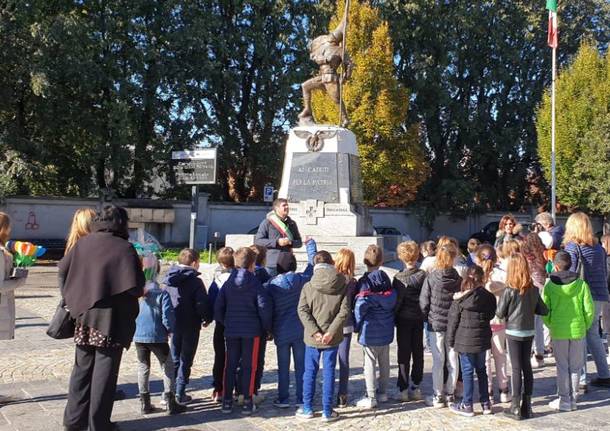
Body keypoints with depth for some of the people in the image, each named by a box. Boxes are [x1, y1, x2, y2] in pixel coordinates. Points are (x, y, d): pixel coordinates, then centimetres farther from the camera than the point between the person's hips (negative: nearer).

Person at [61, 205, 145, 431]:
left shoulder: (83, 243, 3)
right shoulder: (125, 248, -12)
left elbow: (63, 270, 8)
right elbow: (136, 287, -17)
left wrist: (74, 301, 16)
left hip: (85, 317, 5)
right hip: (112, 319, -4)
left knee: (82, 367, 16)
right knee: (105, 370, 5)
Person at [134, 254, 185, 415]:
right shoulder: (161, 293, -16)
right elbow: (168, 317, -15)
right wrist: (169, 330, 4)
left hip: (138, 336, 4)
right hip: (157, 336, -4)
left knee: (143, 367, 17)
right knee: (168, 367, 11)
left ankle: (145, 403, 20)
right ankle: (170, 403, 11)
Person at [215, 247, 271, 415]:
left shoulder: (228, 283, 2)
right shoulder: (255, 283, -8)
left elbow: (218, 306, 3)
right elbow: (263, 308, -10)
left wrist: (223, 323, 15)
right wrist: (268, 328, 1)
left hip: (231, 330, 3)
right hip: (251, 330, -3)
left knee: (230, 365, 10)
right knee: (249, 366, 5)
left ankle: (227, 401, 13)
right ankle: (247, 402, 7)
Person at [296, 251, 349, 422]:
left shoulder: (308, 286, -3)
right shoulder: (343, 286, -3)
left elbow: (302, 310, -10)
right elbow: (344, 311, -10)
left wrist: (314, 332, -12)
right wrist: (331, 332, -12)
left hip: (311, 338, 0)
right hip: (333, 338, 0)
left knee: (309, 372, 12)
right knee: (329, 373, 8)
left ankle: (307, 409, 20)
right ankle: (327, 411, 13)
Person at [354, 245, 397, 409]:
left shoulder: (365, 281, -16)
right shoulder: (386, 279, 4)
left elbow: (361, 305, -21)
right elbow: (393, 302, 8)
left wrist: (357, 325, -8)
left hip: (370, 330, -6)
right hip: (386, 330, 7)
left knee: (370, 362, 2)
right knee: (384, 361, 16)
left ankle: (371, 397, 6)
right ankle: (383, 392, 27)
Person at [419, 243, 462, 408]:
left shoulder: (431, 278, -13)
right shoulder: (458, 280, -7)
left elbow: (424, 303, -8)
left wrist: (428, 317, 9)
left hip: (436, 324, -2)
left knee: (438, 361, 6)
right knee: (452, 360, 12)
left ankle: (438, 396, 11)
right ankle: (449, 393, 20)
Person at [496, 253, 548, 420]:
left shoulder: (509, 290, -16)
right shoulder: (534, 289, -2)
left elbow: (500, 313, -11)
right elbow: (543, 311, 3)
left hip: (514, 332, -4)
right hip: (529, 332, 4)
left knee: (516, 369, 1)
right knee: (527, 367, 13)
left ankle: (516, 407, 4)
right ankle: (527, 406, 19)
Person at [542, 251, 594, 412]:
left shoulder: (549, 286, -8)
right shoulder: (581, 284, -6)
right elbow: (589, 309, -6)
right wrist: (585, 326, 9)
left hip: (558, 332, -1)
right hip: (578, 331, 1)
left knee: (562, 367, 9)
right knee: (575, 367, 13)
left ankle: (564, 400, 13)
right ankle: (573, 400, 18)